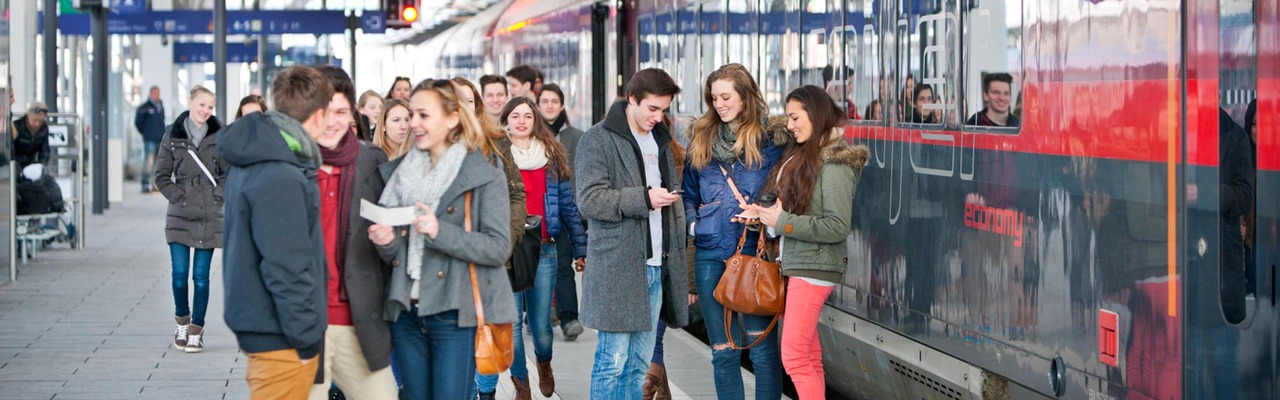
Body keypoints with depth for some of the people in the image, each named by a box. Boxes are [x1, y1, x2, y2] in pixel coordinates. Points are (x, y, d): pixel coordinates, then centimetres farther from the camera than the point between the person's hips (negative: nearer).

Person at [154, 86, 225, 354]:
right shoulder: (173, 136, 3)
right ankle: (182, 323, 20)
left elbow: (229, 171, 6)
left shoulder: (219, 136, 2)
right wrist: (176, 195, -5)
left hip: (209, 218, 0)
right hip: (180, 216, 0)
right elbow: (161, 175, 6)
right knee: (180, 273, -2)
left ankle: (196, 331, 9)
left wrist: (218, 195, -5)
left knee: (201, 276, 1)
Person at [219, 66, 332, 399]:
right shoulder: (280, 179, -22)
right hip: (281, 337, -10)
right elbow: (287, 268, -24)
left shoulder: (249, 162, 9)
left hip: (257, 323, 10)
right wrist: (305, 337, -17)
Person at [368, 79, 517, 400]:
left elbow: (499, 248, -12)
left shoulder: (485, 177, -4)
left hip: (455, 313, -5)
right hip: (406, 312, 5)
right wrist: (386, 242, -6)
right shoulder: (399, 173, 12)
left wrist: (441, 232, -23)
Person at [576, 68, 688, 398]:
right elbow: (590, 200, -14)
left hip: (656, 268, 7)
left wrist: (677, 260, 17)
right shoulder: (599, 140, -4)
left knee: (639, 364, 9)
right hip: (618, 268, -7)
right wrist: (644, 198, -19)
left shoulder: (660, 140, 20)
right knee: (613, 360, -6)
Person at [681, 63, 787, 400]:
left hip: (756, 251, -4)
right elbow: (688, 194, 21)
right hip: (711, 254, 4)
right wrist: (692, 224, 4)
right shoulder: (701, 139, 12)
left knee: (762, 346, -3)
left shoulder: (771, 139, 0)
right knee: (723, 351, 8)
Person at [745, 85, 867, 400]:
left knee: (794, 357, -11)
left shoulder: (834, 163, -13)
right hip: (793, 264, 9)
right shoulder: (801, 155, 13)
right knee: (808, 357, 9)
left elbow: (838, 227, -19)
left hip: (813, 267, -9)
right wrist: (766, 217, 1)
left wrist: (783, 221, -17)